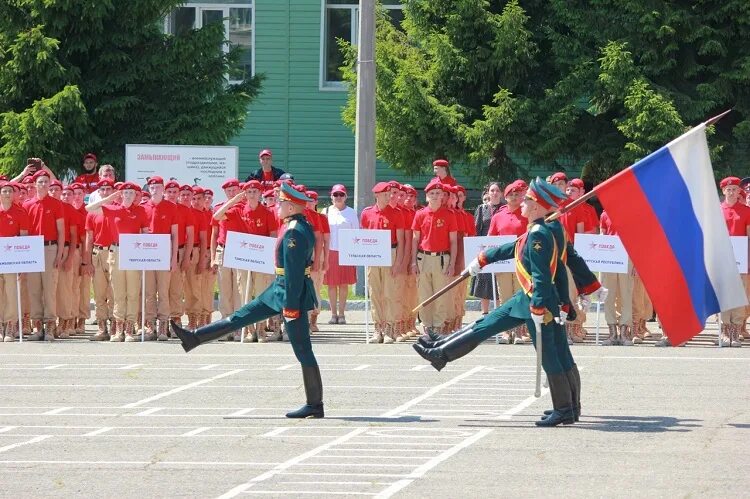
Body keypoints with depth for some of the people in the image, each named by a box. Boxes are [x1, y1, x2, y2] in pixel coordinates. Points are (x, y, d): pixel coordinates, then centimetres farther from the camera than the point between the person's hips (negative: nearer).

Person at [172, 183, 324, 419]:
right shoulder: (301, 225, 10)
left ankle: (315, 405, -1)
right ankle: (194, 338, 29)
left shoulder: (295, 233, -22)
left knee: (302, 349, -5)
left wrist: (290, 306, -23)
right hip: (279, 288, 10)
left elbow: (294, 272, -24)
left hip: (291, 292, -10)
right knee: (241, 317, 18)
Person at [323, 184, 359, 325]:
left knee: (344, 284, 1)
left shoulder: (351, 213, 5)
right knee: (331, 284, 1)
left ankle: (341, 313, 7)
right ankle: (333, 314, 7)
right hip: (330, 251, 1)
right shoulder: (327, 212, 8)